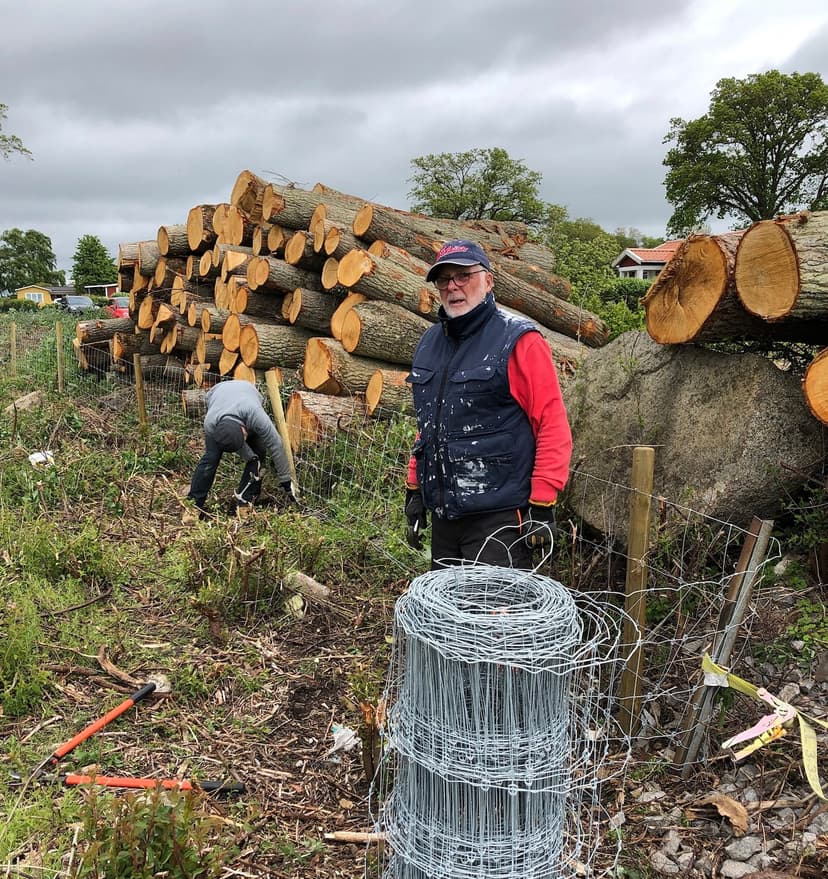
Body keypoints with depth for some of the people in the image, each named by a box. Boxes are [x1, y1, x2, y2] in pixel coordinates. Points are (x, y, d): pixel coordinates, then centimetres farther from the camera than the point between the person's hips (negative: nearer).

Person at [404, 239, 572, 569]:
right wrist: (414, 491, 16)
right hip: (442, 514, 7)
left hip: (500, 518, -7)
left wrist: (542, 505, -15)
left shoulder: (519, 340, -10)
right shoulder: (430, 342, 11)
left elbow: (554, 427, -13)